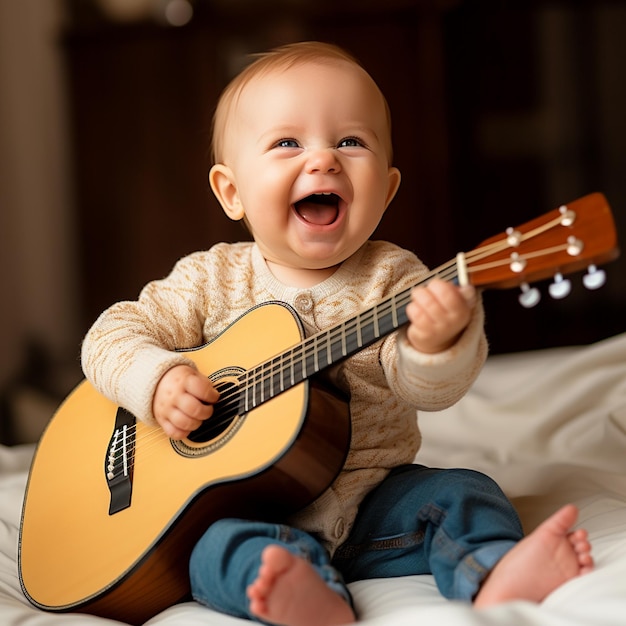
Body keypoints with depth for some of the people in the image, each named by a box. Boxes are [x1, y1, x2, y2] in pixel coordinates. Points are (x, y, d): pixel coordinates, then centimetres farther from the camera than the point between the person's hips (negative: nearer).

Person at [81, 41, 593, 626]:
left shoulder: (392, 278, -3)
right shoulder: (213, 281, -1)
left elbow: (425, 389, -15)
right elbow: (114, 333, 2)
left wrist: (438, 343, -38)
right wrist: (157, 381, -19)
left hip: (373, 500, 1)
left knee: (462, 494, -18)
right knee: (220, 549, -28)